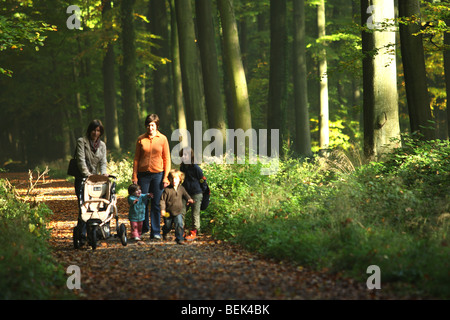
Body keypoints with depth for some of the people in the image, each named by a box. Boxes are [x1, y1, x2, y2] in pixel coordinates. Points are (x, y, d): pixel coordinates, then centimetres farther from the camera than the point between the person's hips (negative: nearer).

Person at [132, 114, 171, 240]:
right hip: (143, 174, 1)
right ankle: (144, 228, 20)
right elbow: (136, 158, 6)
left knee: (156, 204, 0)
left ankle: (155, 232, 5)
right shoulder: (141, 139, 4)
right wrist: (134, 176, 1)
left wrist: (166, 177, -3)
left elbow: (166, 159, 4)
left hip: (158, 174, -1)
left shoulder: (162, 139, 2)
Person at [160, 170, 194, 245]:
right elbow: (163, 200, -10)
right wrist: (162, 209, -18)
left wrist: (189, 199, -11)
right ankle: (164, 233, 46)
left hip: (178, 212, 2)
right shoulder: (167, 190, -12)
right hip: (168, 212, -2)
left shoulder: (181, 189, 1)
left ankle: (179, 238, -2)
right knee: (167, 226, 13)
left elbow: (185, 195, 12)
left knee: (179, 225, -12)